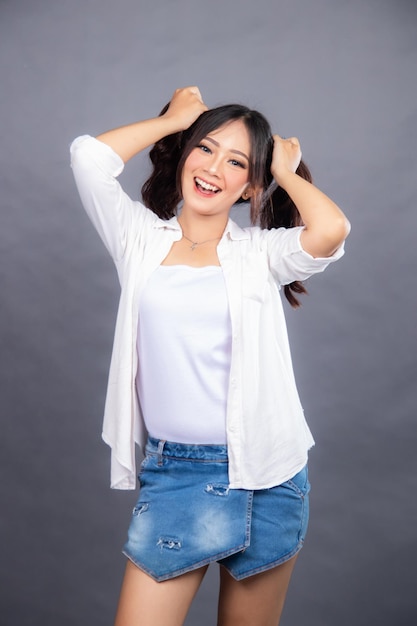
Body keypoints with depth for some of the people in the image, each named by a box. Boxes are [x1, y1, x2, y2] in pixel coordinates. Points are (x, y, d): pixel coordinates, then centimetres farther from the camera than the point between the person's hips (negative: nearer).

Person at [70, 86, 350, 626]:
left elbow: (330, 230, -20)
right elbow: (89, 157, -8)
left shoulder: (259, 253, 1)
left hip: (264, 475, 0)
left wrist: (286, 170, -2)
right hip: (171, 473, 1)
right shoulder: (142, 239, 5)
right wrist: (175, 118, 4)